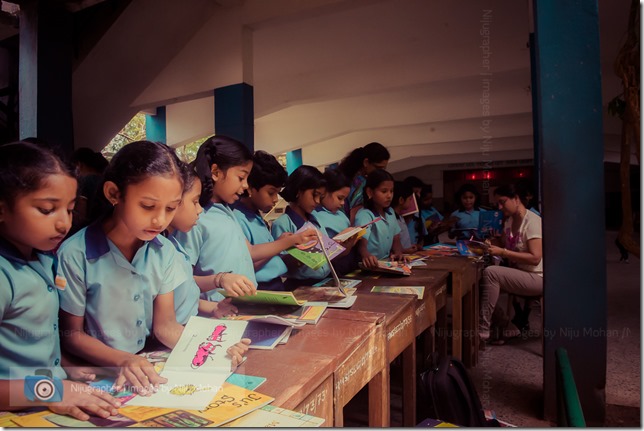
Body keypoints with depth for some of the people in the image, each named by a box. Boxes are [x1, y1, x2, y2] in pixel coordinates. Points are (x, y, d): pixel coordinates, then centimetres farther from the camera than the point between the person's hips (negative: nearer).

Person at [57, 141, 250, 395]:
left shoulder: (164, 252, -1)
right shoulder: (75, 255, -15)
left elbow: (165, 325, 1)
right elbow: (72, 334, -5)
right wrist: (123, 360, -22)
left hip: (145, 370, 4)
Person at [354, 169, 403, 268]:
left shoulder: (390, 212, 10)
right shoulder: (364, 215, -14)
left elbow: (396, 239, 14)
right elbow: (362, 244, -24)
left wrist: (398, 253, -7)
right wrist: (366, 256, -46)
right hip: (371, 266, -6)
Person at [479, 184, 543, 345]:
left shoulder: (532, 221, -17)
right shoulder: (509, 221, 8)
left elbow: (535, 258, -25)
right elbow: (503, 246, 15)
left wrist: (502, 252, -29)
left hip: (536, 277, -8)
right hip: (518, 273, 8)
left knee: (490, 272, -27)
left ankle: (482, 330, -20)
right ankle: (507, 328, 2)